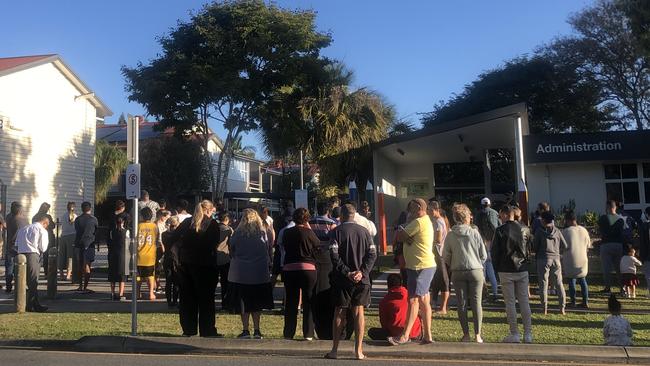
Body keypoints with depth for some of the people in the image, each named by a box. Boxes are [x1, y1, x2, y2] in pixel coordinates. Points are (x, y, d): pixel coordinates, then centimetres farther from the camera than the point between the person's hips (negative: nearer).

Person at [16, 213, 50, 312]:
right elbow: (43, 248, -1)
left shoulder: (23, 229, 20)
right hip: (32, 255, -6)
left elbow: (16, 245, 15)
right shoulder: (42, 230, 2)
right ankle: (34, 305, -1)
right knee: (33, 281, -2)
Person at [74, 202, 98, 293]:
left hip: (78, 244, 4)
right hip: (89, 244, -4)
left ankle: (81, 285, 22)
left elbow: (76, 231, 12)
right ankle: (85, 287, -5)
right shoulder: (93, 219, -5)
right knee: (87, 266, -2)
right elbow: (96, 231, 8)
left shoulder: (77, 219, 4)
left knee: (80, 265, 16)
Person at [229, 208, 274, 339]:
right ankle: (257, 330, 10)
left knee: (244, 303, 7)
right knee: (257, 303, 10)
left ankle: (245, 330, 7)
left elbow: (231, 250, 2)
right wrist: (268, 265, 14)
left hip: (241, 273, -1)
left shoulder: (238, 232, -6)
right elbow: (270, 250, 2)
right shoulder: (264, 232, -3)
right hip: (260, 273, 1)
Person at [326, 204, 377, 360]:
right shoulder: (364, 231, 6)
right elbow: (372, 254, -2)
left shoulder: (337, 231, -4)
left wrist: (346, 272, -12)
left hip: (342, 279, -2)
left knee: (339, 312, 8)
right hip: (361, 279, 2)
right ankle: (358, 351, 6)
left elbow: (334, 255, -13)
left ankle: (335, 350, 12)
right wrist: (362, 272, -8)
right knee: (359, 312, 6)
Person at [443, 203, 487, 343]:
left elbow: (445, 257, 0)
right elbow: (484, 255, -2)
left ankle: (466, 334, 11)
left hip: (457, 273, 1)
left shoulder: (450, 235, -5)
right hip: (475, 271, -1)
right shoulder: (475, 233, -7)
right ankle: (478, 335, 8)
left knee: (462, 304, 7)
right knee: (476, 303, 6)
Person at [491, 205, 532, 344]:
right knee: (524, 301, 8)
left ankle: (514, 334, 4)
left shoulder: (500, 230, -9)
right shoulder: (522, 229, 2)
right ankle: (528, 334, 9)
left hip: (506, 271, -4)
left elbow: (494, 251, -6)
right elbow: (527, 249, 8)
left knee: (510, 302, 2)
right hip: (522, 270, 4)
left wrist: (497, 267, 7)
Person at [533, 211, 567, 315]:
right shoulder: (557, 231, 2)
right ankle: (562, 307, 12)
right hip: (556, 259, 3)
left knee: (543, 284, 3)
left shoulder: (540, 232, -7)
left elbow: (534, 246, -4)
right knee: (559, 283, 12)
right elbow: (564, 246, 3)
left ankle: (544, 308, 3)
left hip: (543, 259, -3)